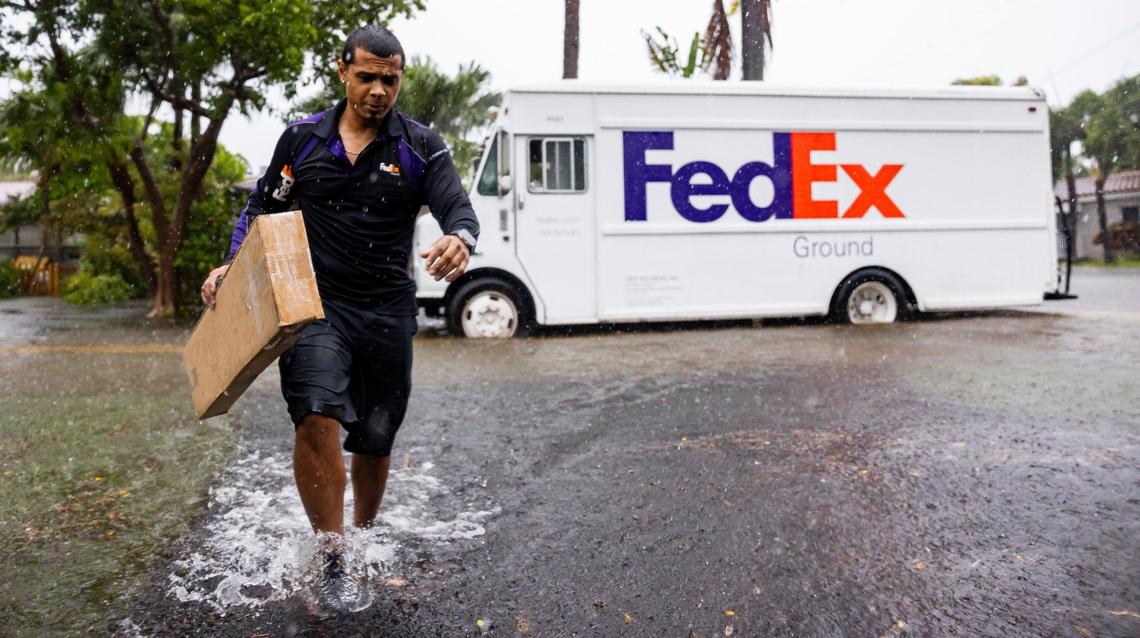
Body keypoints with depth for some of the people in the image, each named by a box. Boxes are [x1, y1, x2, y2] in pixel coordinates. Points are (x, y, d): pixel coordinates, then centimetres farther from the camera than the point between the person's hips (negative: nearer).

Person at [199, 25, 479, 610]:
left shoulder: (421, 146, 1)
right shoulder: (302, 138, 5)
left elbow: (460, 210, -11)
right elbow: (262, 208, 15)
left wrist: (458, 240, -35)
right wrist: (233, 267, 0)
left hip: (387, 311, 1)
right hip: (315, 302, 0)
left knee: (374, 441, 11)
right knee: (317, 418, -23)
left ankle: (364, 539, 39)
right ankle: (333, 558, -6)